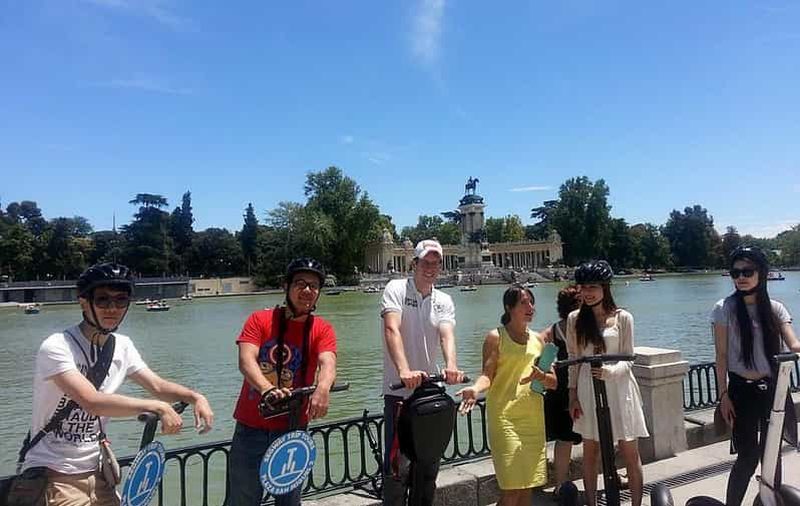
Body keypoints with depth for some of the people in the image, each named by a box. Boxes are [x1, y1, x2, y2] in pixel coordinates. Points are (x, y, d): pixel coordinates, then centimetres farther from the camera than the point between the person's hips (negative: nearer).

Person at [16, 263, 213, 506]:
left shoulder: (122, 346, 0)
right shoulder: (56, 347, -20)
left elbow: (157, 386, 2)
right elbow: (92, 401, -31)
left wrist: (195, 397, -16)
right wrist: (158, 407, -30)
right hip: (52, 475, -5)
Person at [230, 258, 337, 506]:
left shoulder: (323, 330, -2)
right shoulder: (260, 320, -5)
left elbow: (328, 363, -20)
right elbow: (246, 360, -19)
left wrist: (323, 389, -43)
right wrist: (268, 390, -38)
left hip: (292, 429, 1)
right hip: (251, 427, -1)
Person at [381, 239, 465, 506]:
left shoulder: (444, 301, 6)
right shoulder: (396, 289, -8)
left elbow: (447, 335, -12)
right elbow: (392, 330, -23)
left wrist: (451, 366, -33)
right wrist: (405, 371, -38)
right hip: (398, 392, -5)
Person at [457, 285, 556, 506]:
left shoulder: (538, 340, 12)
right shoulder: (495, 337, -3)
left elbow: (553, 381, 11)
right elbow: (487, 375, -12)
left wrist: (541, 376, -11)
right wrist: (476, 388, -33)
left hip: (533, 419, 5)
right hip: (505, 418, -5)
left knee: (528, 486, 11)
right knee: (512, 488, -6)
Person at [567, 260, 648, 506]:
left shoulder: (623, 317, -4)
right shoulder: (575, 318, 2)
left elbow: (627, 359, -3)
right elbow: (573, 359, 6)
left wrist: (609, 371, -24)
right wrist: (573, 395, 2)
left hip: (618, 389, -2)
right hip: (588, 390, 2)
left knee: (630, 452, 6)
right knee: (590, 451, 11)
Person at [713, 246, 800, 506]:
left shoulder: (775, 308, 2)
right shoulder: (725, 309, -8)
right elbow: (721, 356, -7)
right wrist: (723, 394, -10)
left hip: (773, 389, 3)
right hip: (742, 391, -3)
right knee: (748, 455, -3)